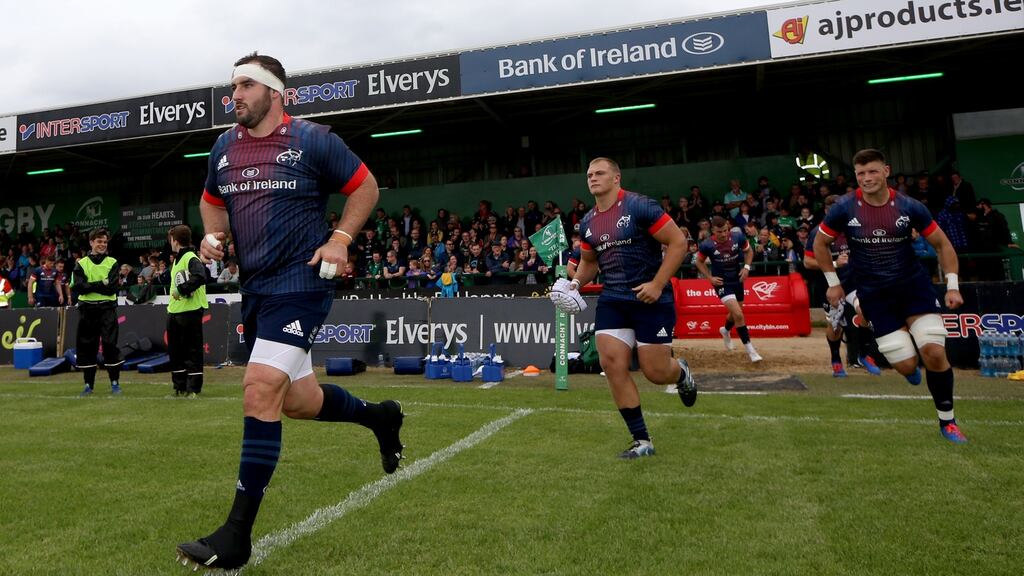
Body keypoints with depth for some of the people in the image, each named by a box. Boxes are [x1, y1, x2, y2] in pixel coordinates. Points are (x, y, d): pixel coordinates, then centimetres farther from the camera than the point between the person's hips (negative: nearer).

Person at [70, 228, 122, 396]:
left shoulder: (112, 263, 5)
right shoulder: (81, 264, 7)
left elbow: (112, 288, -9)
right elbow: (77, 287, -7)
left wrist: (90, 285, -11)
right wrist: (101, 284, -13)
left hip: (107, 308, -2)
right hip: (87, 309, 2)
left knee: (110, 344, -6)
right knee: (86, 347, 5)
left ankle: (115, 382, 2)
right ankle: (88, 384, 15)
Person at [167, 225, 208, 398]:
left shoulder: (191, 258, -12)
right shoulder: (177, 260, 18)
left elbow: (200, 277, -31)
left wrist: (182, 289, -24)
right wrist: (171, 305, 18)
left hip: (190, 311, -10)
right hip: (174, 312, 10)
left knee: (192, 351, -2)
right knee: (175, 351, 14)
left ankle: (193, 389, 4)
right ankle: (180, 386, 23)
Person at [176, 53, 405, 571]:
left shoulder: (312, 139, -4)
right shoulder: (224, 147, 12)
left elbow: (365, 186, 3)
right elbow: (211, 202, 26)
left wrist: (339, 238, -10)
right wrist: (214, 236, 5)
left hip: (300, 282, -7)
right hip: (254, 288, 8)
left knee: (261, 388, -18)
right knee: (297, 400, 13)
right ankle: (379, 416, 41)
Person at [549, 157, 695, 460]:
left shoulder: (639, 206, -12)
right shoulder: (587, 223, 8)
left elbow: (678, 242, -12)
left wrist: (657, 285, -17)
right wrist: (575, 283, 3)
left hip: (650, 298, -6)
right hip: (612, 300, 6)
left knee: (656, 372, -3)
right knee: (612, 364, -5)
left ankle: (682, 373, 38)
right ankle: (642, 441, 8)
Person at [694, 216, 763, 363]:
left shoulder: (738, 237, -14)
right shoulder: (707, 245, -20)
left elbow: (748, 251, 5)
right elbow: (699, 261, -1)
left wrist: (746, 267, -10)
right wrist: (710, 278, -10)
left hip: (737, 279, 4)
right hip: (721, 282, -4)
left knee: (736, 313, 22)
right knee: (738, 314, -19)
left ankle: (725, 330, 56)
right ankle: (750, 350, -6)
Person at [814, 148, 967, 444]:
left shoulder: (909, 207, -8)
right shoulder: (844, 209, -10)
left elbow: (942, 244, 4)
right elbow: (820, 244, 5)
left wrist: (952, 285, -2)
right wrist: (833, 283, 4)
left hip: (913, 284, 1)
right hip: (873, 293, -1)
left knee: (935, 352, -13)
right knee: (906, 365, -7)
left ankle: (947, 421, 8)